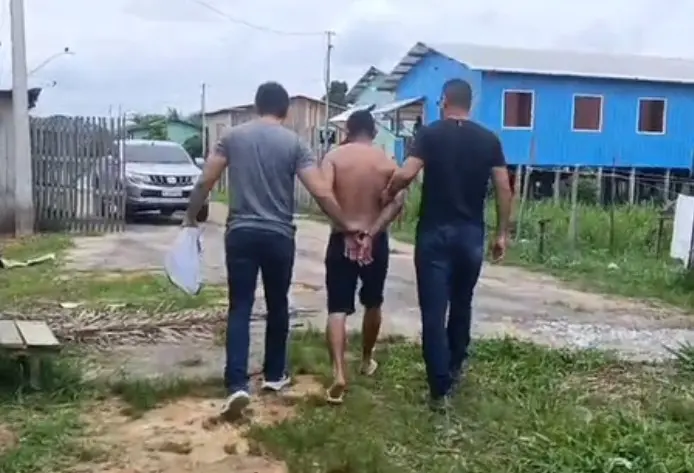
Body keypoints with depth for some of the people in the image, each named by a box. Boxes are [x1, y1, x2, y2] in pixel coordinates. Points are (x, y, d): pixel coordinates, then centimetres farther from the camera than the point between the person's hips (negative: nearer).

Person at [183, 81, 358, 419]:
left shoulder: (233, 136, 4)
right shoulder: (294, 143, -1)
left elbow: (205, 182, 2)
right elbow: (322, 194, -8)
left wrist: (190, 217, 15)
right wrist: (349, 229, 2)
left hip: (240, 233, 1)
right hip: (279, 236, 0)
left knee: (240, 308, 2)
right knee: (277, 306, 16)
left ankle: (237, 384, -9)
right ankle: (274, 374, 28)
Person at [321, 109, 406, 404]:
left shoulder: (334, 156, -3)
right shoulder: (387, 161, 2)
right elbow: (398, 200, -15)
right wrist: (373, 232, -18)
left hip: (342, 240, -1)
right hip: (375, 242, 2)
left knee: (338, 309, -2)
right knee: (372, 304, 21)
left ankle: (339, 373, -17)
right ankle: (367, 360, 38)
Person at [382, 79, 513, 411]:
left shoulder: (430, 134, -4)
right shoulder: (488, 139, 5)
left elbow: (406, 174, -18)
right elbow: (504, 189, 2)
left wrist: (388, 193, 2)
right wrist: (502, 234, 10)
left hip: (434, 233, -3)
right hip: (471, 234, 4)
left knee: (433, 311, 1)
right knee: (461, 304, 23)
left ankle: (440, 389, 1)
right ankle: (456, 365, 38)